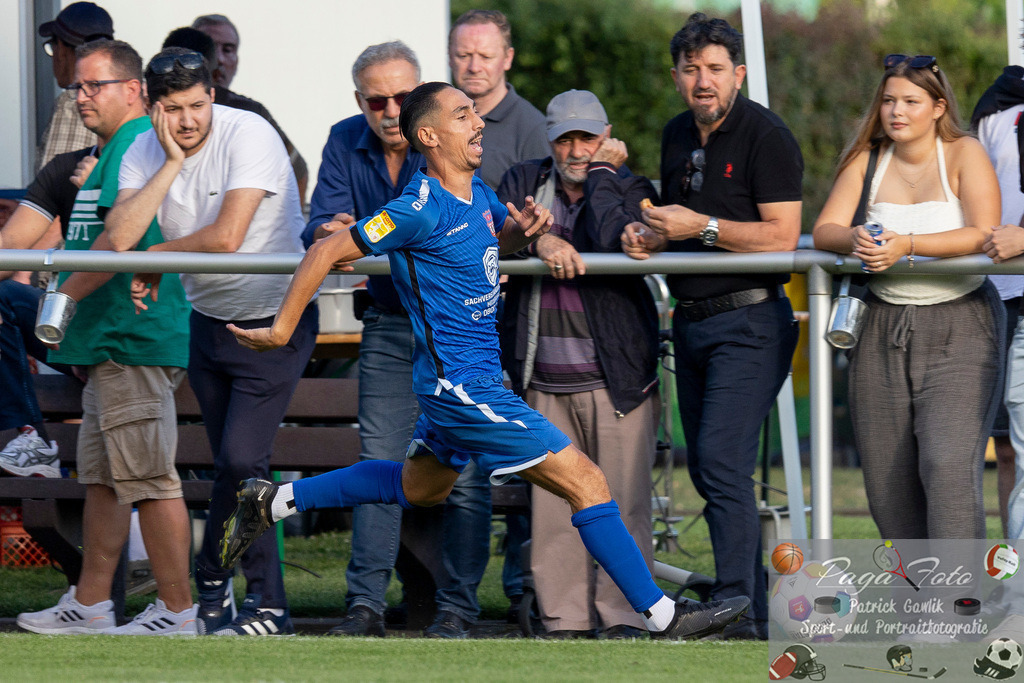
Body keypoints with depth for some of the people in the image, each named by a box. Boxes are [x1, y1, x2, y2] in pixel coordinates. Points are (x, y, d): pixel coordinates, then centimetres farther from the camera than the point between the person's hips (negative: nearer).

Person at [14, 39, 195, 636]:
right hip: (112, 342, 11)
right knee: (102, 478, 13)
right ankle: (90, 605, 17)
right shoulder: (114, 148, 22)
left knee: (149, 479, -9)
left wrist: (62, 297, -17)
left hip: (135, 340, -11)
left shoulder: (135, 144, -12)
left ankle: (177, 611, -7)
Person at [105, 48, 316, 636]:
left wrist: (157, 261, -12)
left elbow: (226, 238, -27)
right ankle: (267, 604, 15)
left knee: (240, 461, -15)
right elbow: (120, 238, -19)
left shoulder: (249, 136, -20)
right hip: (210, 319, 6)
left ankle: (213, 582, 0)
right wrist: (171, 163, -23)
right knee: (238, 468, 8)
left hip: (276, 319, -6)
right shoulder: (146, 153, -4)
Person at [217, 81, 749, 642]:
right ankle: (661, 614, -7)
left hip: (466, 379, 10)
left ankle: (271, 502, 35)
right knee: (585, 481, -10)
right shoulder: (422, 209, -20)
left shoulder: (477, 195, 6)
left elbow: (503, 238, 28)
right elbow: (325, 252, -15)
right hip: (462, 385, -10)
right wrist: (281, 329, -12)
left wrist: (528, 226, 4)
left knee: (420, 487, 28)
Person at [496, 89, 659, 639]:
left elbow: (611, 240, -18)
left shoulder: (630, 189, 2)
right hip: (545, 382, 3)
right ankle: (565, 618, 8)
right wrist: (539, 240, -18)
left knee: (622, 500, -5)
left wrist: (602, 172, -8)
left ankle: (624, 616, 0)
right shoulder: (525, 181, 13)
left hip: (615, 378, -3)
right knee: (552, 503, 2)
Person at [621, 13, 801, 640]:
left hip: (749, 321, -9)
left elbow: (782, 235, -18)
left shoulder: (766, 136, -10)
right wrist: (647, 236, 4)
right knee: (705, 465, 9)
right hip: (691, 322, 9)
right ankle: (754, 606, 16)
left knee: (723, 462, -17)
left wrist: (701, 227, -21)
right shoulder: (677, 136, 14)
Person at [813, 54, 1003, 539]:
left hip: (959, 329, -5)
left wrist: (908, 245, -25)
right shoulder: (867, 159, 10)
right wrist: (856, 240, -21)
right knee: (887, 478, 3)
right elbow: (825, 230, 2)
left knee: (948, 463, -19)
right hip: (882, 330, 5)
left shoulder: (964, 154, -2)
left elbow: (984, 235, -15)